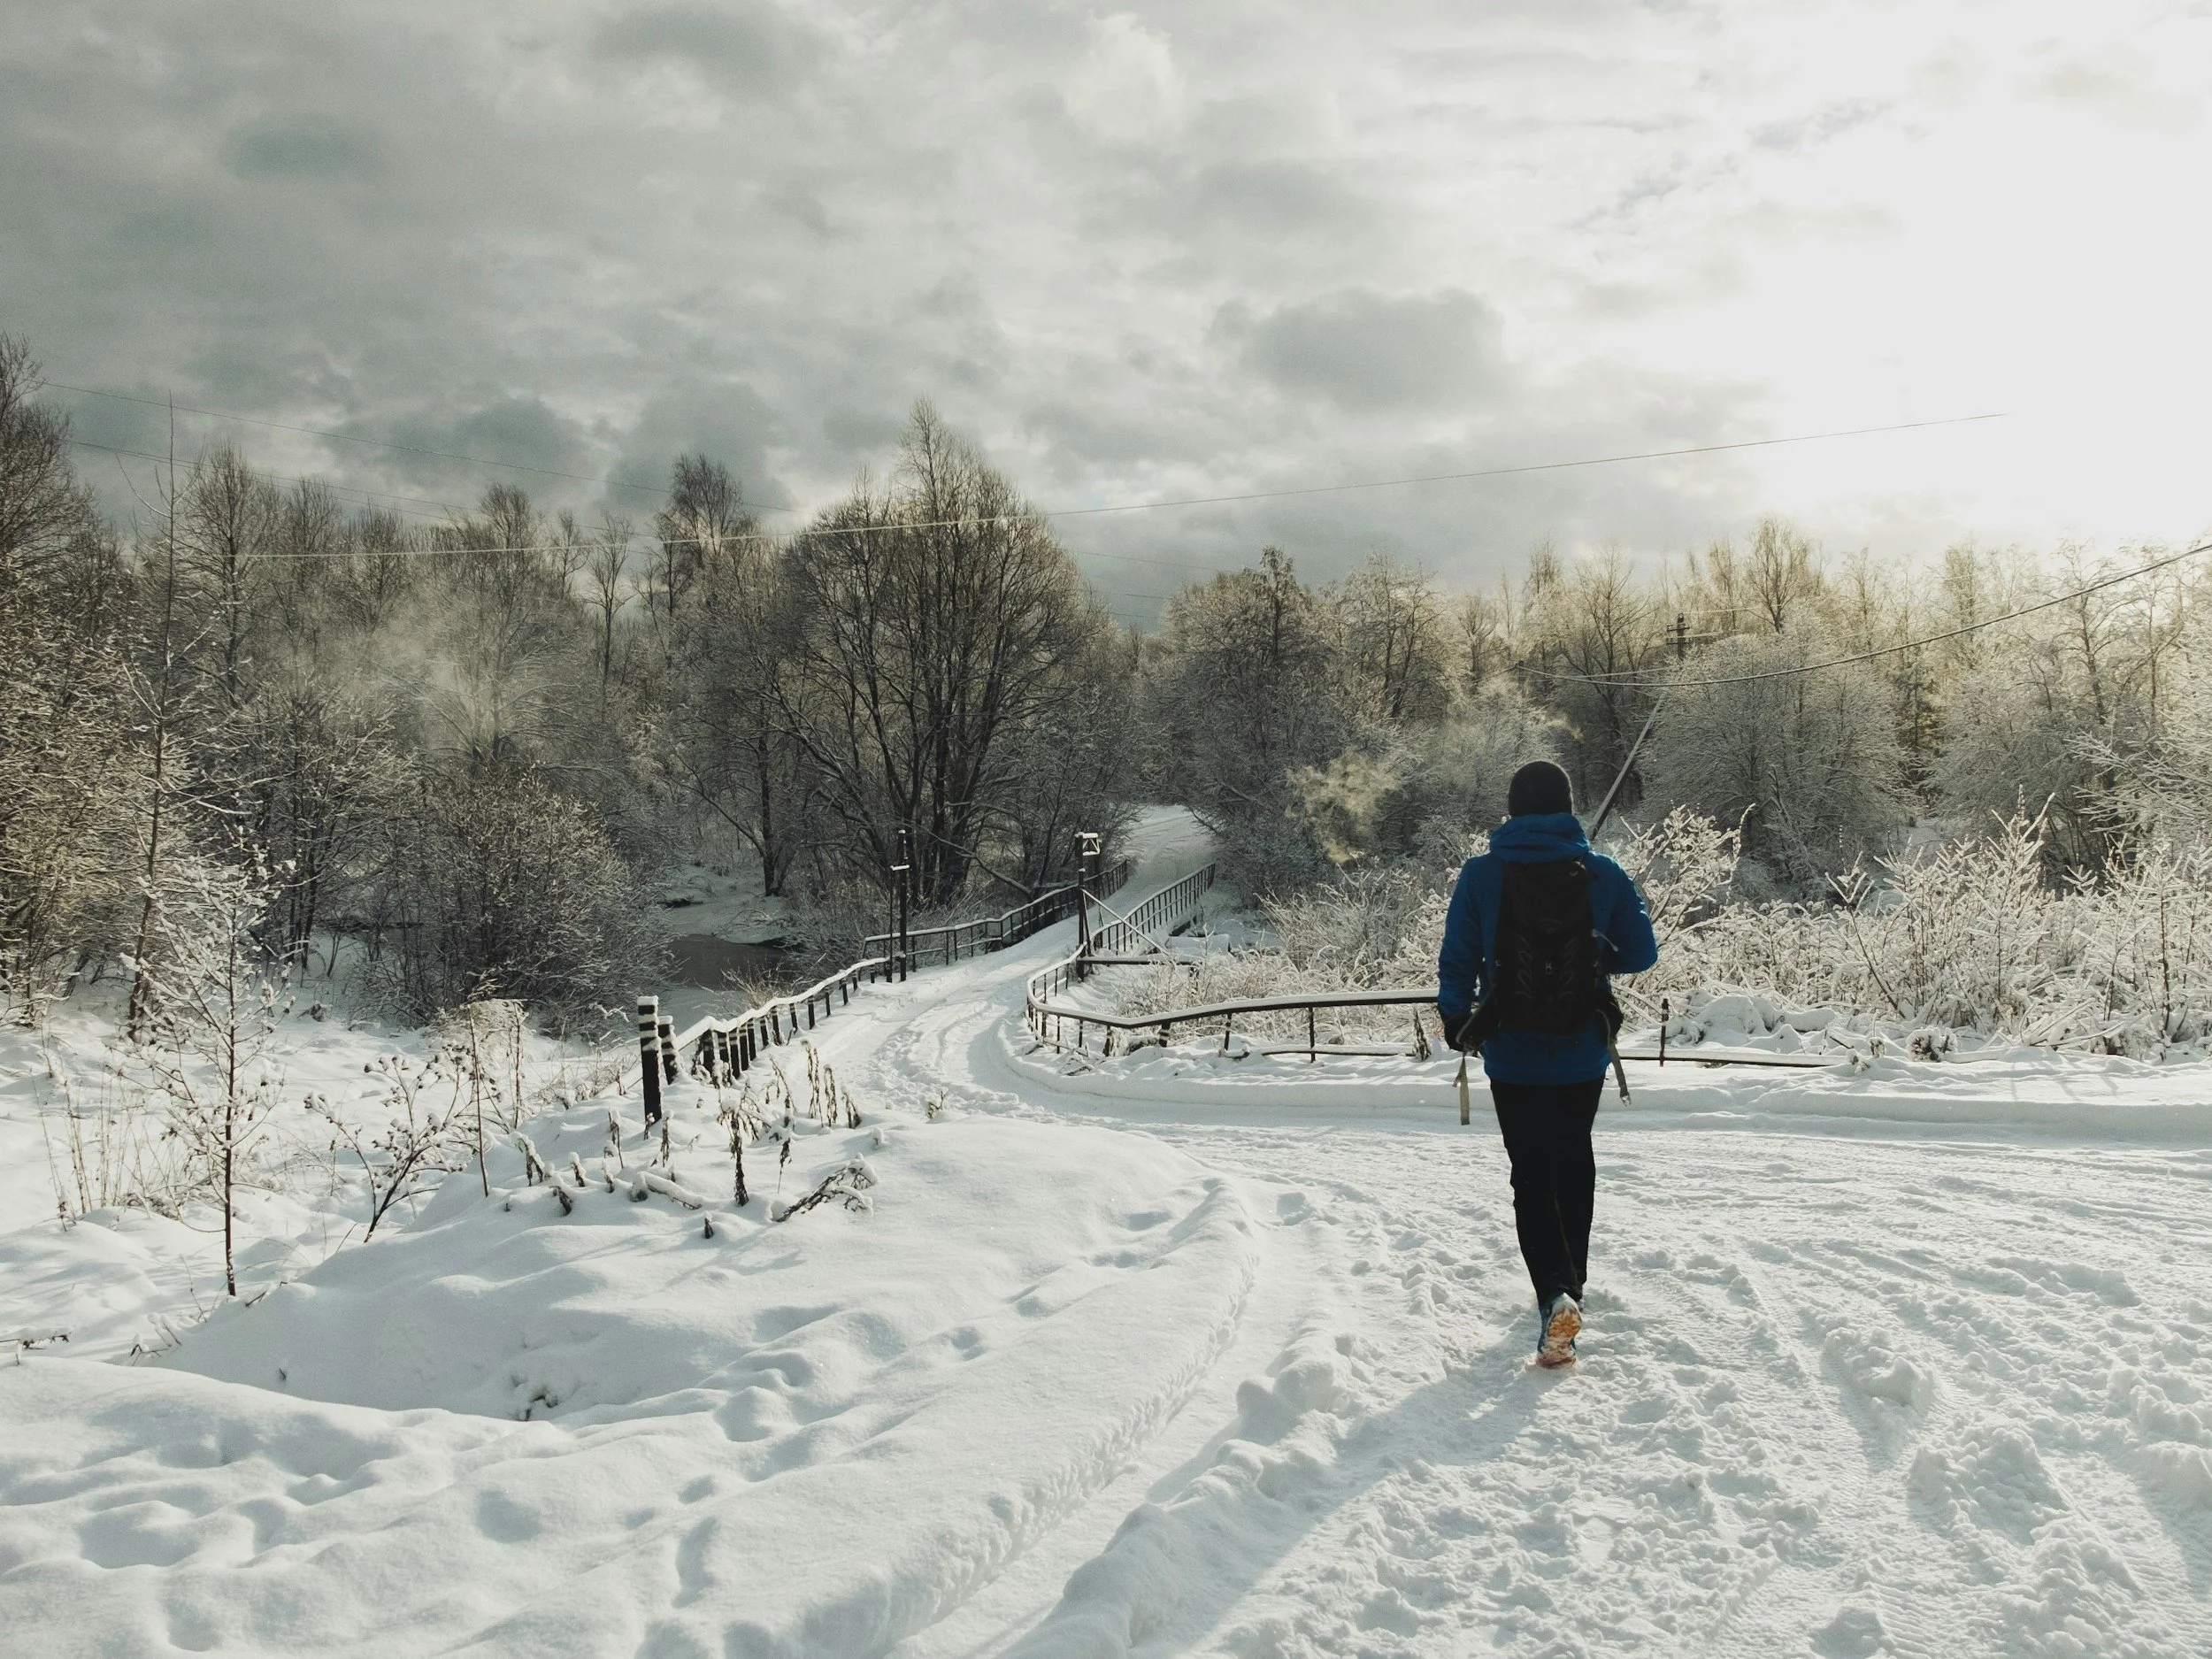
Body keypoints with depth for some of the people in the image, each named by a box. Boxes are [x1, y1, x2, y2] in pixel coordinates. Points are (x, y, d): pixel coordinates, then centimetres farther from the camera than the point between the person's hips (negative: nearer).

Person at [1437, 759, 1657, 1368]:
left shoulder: (1481, 875, -10)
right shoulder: (1603, 873, -7)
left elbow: (1456, 963, -8)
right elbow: (1642, 952, 0)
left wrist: (1457, 1024, 7)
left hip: (1512, 1055, -2)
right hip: (1584, 1051, 2)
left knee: (1532, 1173, 7)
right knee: (1573, 1160, 23)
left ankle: (1556, 1293, -13)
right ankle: (1571, 1278, 35)